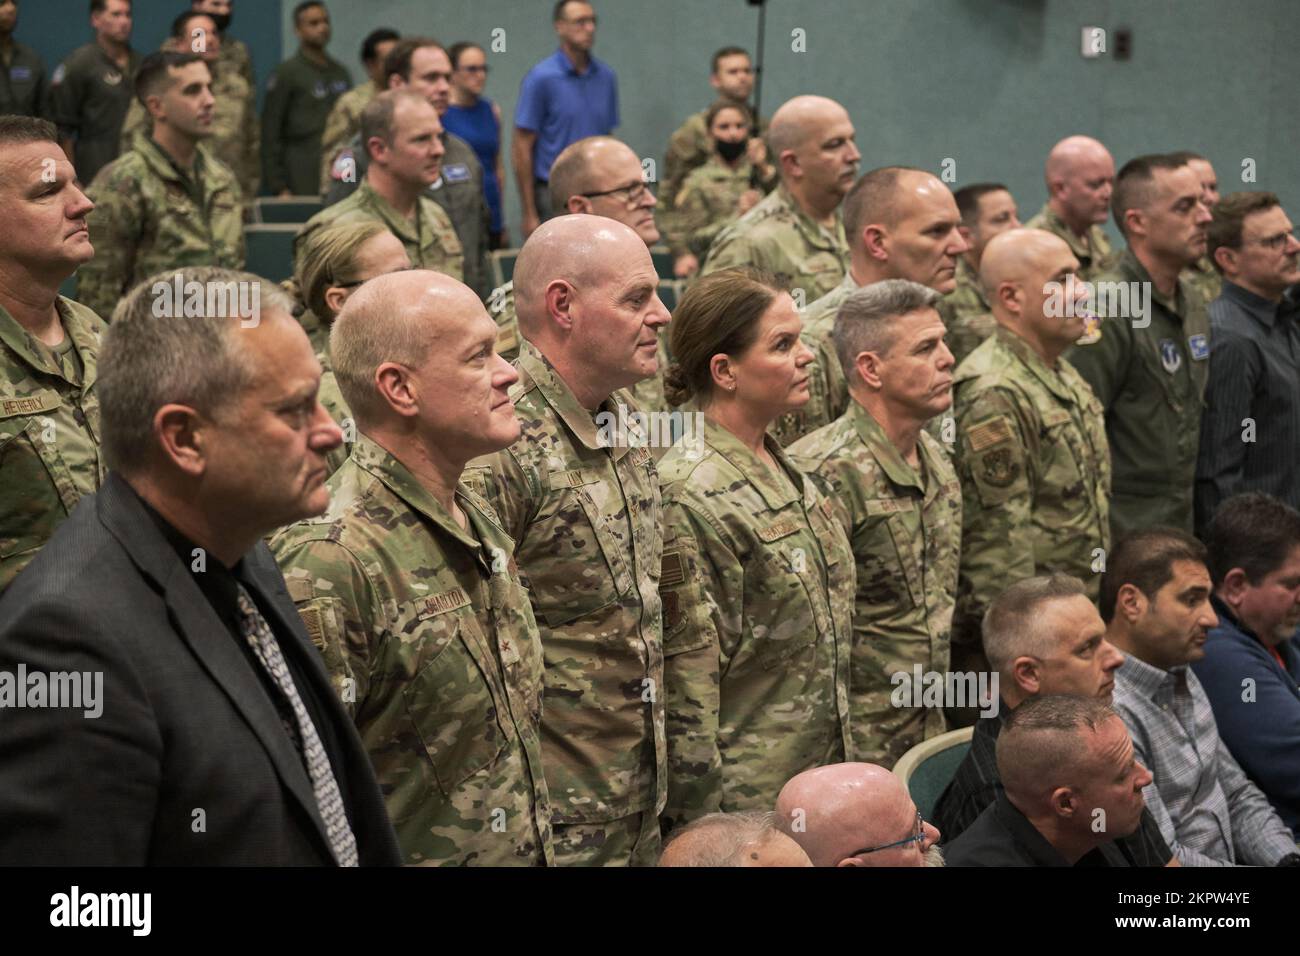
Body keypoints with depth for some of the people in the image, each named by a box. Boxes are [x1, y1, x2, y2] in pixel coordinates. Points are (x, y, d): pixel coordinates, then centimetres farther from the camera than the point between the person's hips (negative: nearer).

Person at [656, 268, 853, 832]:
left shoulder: (790, 479, 9)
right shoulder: (689, 498, -18)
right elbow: (685, 691, -19)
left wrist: (840, 779, 17)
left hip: (817, 782, 8)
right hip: (744, 804, -8)